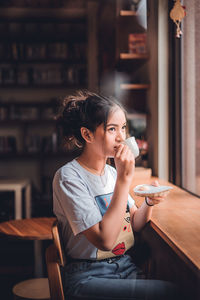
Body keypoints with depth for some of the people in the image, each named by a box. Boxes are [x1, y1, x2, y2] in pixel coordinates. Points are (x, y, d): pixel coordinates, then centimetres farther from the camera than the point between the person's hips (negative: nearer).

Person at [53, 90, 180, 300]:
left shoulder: (111, 172, 8)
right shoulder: (69, 177, -15)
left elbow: (134, 224, 12)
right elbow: (105, 240, -23)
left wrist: (149, 203, -9)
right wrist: (124, 178, -24)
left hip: (126, 266, 7)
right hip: (89, 277, -7)